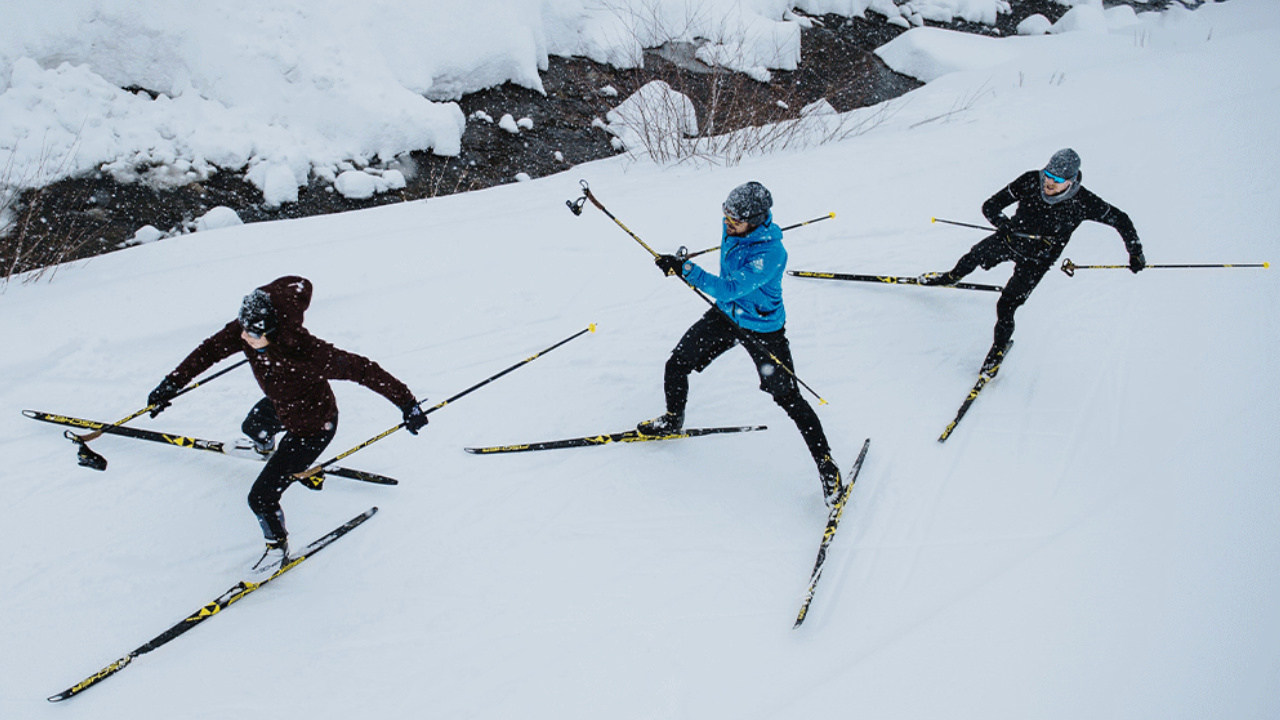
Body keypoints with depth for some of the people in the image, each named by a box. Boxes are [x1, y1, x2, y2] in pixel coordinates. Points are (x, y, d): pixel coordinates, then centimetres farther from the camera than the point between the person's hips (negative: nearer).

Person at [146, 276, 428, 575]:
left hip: (312, 428, -7)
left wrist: (406, 403, -35)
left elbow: (361, 369, -38)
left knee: (261, 497, -4)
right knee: (253, 426, 39)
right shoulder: (246, 331, -25)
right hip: (278, 407, 7)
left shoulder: (306, 353, -44)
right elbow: (209, 350, -10)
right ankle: (267, 449, 78)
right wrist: (171, 384, -8)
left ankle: (278, 546, 27)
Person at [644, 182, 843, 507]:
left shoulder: (771, 254, -34)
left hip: (762, 329, -7)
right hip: (725, 315, 7)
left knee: (789, 399, -2)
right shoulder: (733, 229, -12)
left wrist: (685, 269, -39)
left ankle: (825, 462, 15)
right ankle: (672, 419, 33)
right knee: (676, 365, 4)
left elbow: (730, 289, -37)